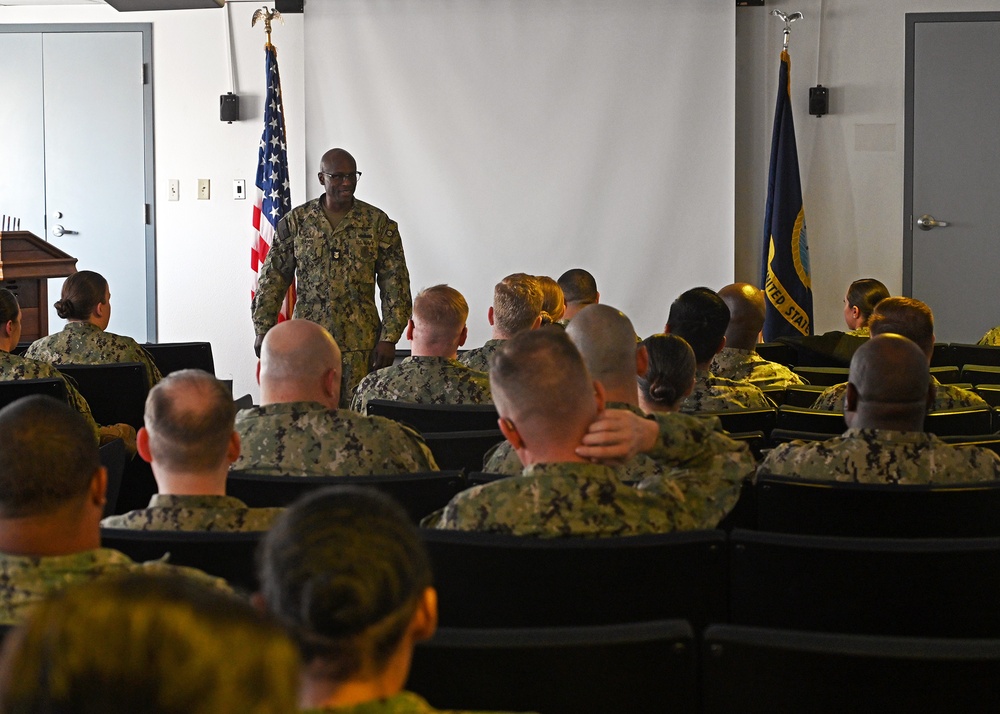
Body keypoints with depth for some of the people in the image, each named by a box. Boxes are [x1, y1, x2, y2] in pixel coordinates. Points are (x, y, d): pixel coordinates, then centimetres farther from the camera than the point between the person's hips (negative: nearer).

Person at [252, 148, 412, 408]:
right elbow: (271, 281, 7)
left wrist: (389, 338, -6)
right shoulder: (296, 222, 5)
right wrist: (263, 334, 0)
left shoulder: (378, 223, 3)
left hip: (361, 346, -1)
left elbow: (396, 286, 2)